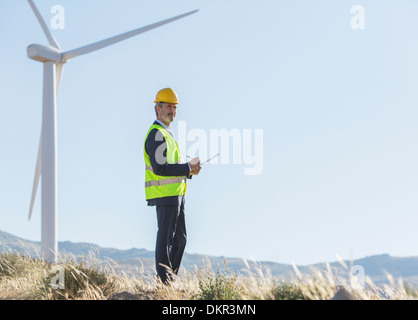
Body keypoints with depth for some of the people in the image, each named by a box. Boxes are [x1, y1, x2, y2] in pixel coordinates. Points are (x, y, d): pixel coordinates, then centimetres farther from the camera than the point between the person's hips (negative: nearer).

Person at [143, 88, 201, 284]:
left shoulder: (167, 133, 20)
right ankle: (163, 279, 0)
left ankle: (171, 275, 23)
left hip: (175, 194, 11)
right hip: (165, 194, -11)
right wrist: (188, 168, -19)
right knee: (165, 237, -6)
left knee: (180, 238, 15)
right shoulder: (156, 134, -14)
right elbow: (160, 168, -23)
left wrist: (190, 169, 7)